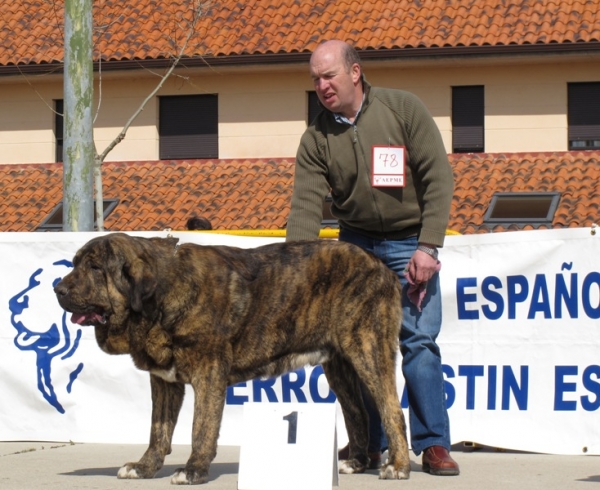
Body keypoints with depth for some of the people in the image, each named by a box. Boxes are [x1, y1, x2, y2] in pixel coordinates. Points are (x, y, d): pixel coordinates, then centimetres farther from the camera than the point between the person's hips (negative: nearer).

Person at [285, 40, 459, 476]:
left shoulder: (403, 109, -9)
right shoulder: (317, 138, -2)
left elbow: (438, 177, -11)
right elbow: (307, 205, -9)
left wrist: (428, 247, -17)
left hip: (408, 244, -3)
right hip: (355, 243, 3)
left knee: (419, 339, -9)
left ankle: (433, 444, -3)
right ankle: (369, 443, 10)